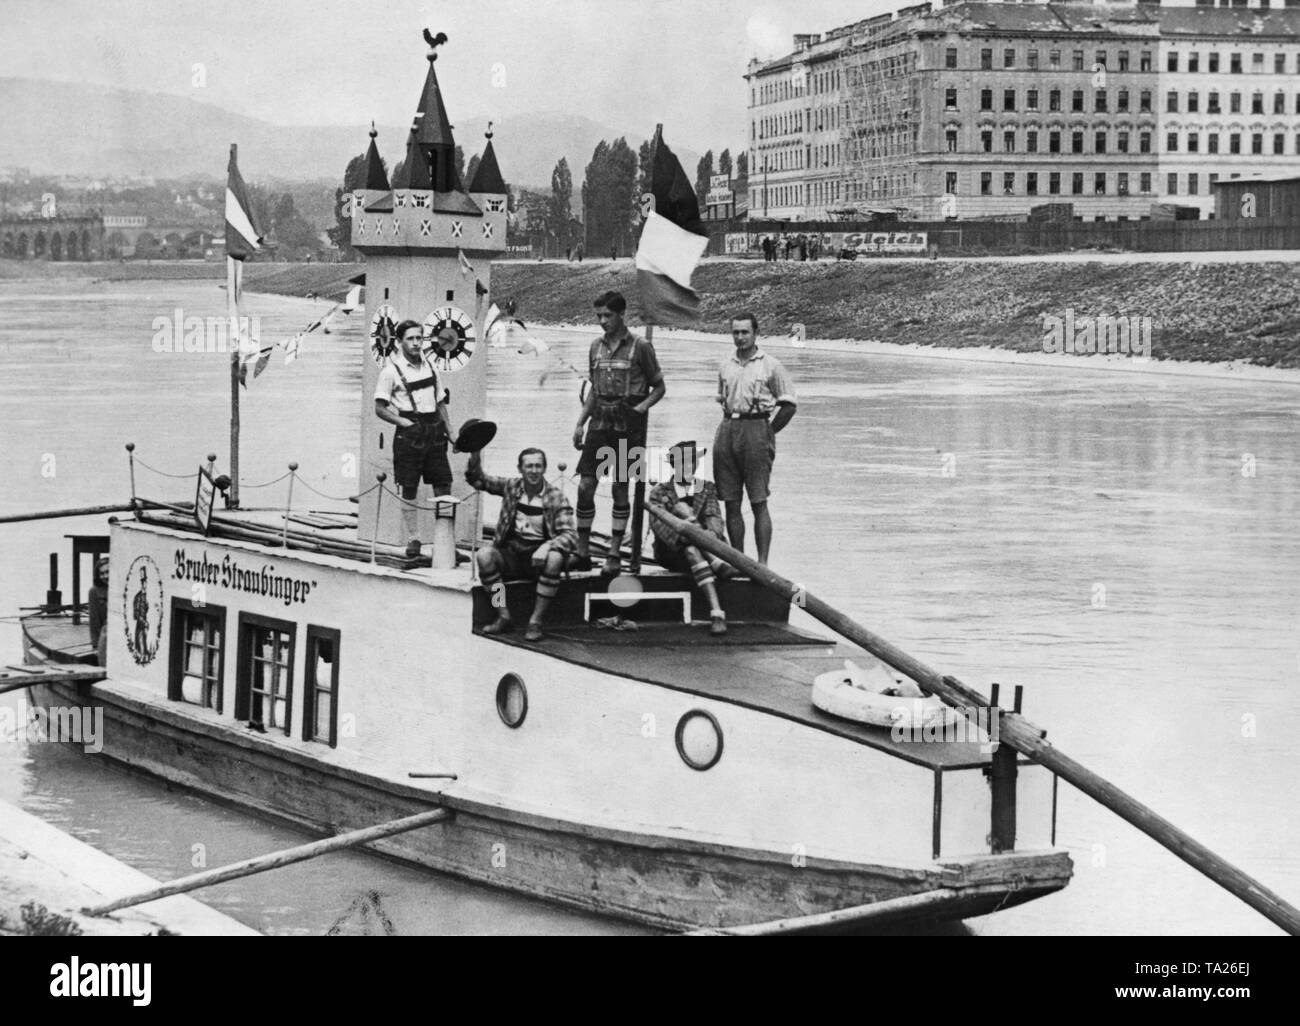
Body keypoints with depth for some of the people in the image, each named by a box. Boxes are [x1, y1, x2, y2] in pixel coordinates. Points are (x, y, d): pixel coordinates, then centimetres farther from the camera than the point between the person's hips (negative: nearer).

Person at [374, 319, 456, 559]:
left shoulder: (429, 364, 11)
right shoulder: (391, 369, -6)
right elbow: (380, 408, -8)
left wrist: (450, 431, 10)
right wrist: (404, 422, -17)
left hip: (434, 433, 5)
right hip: (409, 436, -5)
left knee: (443, 486, 4)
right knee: (409, 491, 0)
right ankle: (412, 541, 8)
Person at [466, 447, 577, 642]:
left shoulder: (555, 495, -5)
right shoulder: (511, 487, 4)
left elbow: (570, 535, -12)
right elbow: (478, 479, 4)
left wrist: (547, 547, -31)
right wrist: (475, 454, -14)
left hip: (539, 555, -3)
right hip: (511, 555, 3)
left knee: (554, 559, -36)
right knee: (484, 555, -27)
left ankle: (536, 621, -26)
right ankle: (503, 617, -18)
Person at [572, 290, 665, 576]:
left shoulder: (640, 347, -3)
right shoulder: (596, 347, 12)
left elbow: (659, 387, 3)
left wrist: (642, 407, -14)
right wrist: (579, 423, 12)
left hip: (628, 424, -4)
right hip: (600, 421, 4)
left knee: (620, 488, 0)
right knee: (585, 485, -2)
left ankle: (614, 555, 5)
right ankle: (582, 553, 6)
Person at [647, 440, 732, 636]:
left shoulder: (707, 488, 17)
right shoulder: (660, 492, 10)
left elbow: (713, 516, -2)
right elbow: (657, 522, -10)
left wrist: (712, 532, -29)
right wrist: (681, 536, -33)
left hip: (705, 546, 1)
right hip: (671, 552, -1)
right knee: (692, 549, -37)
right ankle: (716, 612, -51)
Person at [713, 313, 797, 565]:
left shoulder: (770, 365, 0)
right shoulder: (725, 366, 14)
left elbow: (789, 404, 0)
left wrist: (768, 432, -3)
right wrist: (730, 425, 12)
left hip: (756, 428, -5)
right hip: (727, 429, 5)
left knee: (759, 502, -8)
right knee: (731, 503, 5)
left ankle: (762, 562, -9)